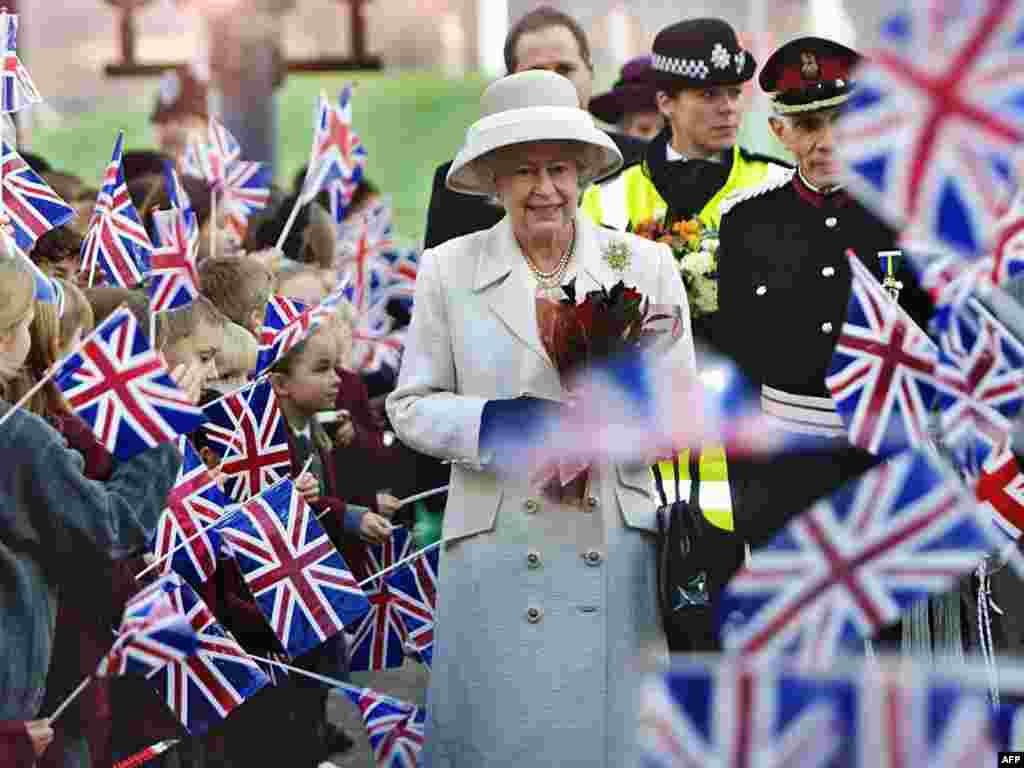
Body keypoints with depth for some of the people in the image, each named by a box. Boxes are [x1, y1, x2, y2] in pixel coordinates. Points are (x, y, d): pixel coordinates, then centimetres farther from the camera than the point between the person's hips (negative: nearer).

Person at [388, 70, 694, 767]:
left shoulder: (646, 266, 6)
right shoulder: (448, 270, 5)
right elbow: (411, 406, 6)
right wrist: (497, 423, -13)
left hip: (615, 553, 0)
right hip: (492, 551, 0)